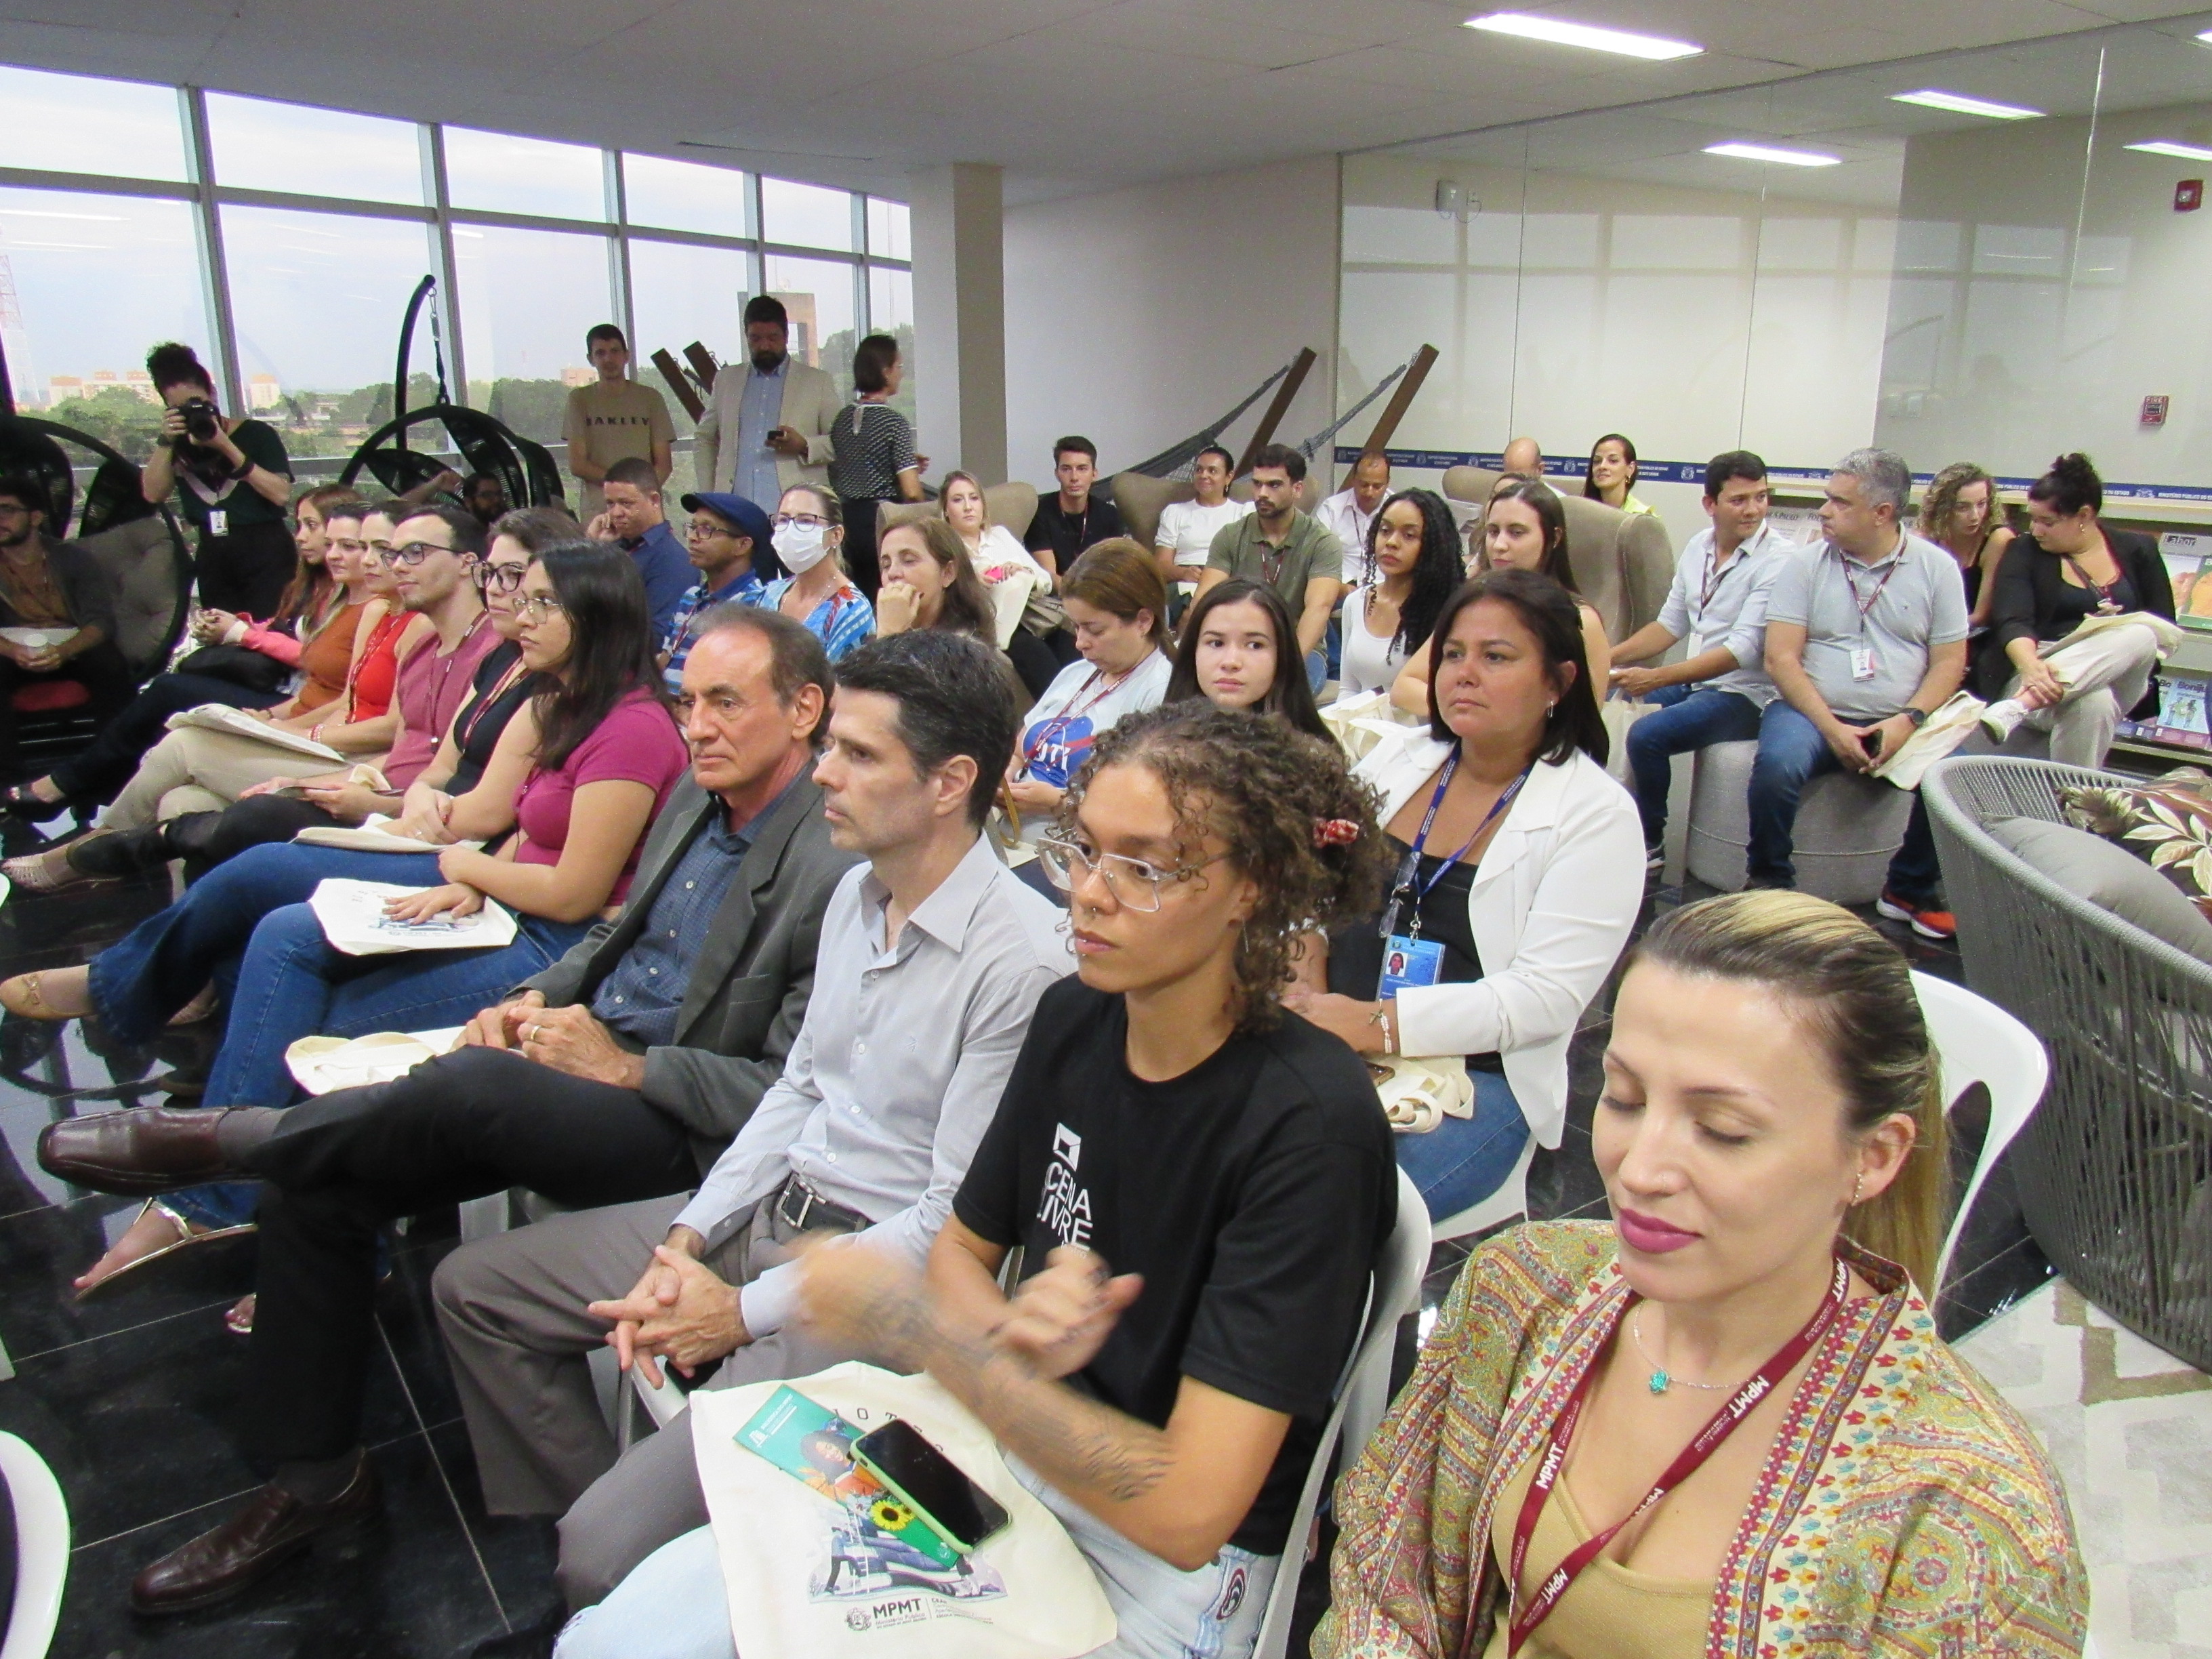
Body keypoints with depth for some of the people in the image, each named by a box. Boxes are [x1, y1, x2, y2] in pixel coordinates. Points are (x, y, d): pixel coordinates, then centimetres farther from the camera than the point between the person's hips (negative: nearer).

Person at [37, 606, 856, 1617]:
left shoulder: (840, 870, -19)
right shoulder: (695, 800, 9)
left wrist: (626, 1068, -19)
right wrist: (537, 997, 4)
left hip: (675, 1129, -9)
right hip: (570, 1055, 9)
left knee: (475, 1083, -35)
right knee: (314, 1187, 0)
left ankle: (215, 1139, -9)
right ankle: (310, 1475, 17)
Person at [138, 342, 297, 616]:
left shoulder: (256, 433, 0)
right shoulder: (179, 445, 12)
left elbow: (281, 493, -14)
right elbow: (153, 494, 0)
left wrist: (226, 446, -16)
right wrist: (166, 441, -9)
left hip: (266, 555, -4)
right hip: (213, 561, 5)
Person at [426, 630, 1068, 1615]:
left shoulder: (1019, 961, -24)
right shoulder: (858, 891, 4)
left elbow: (957, 1223, -21)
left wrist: (750, 1310, -14)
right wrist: (688, 1237, 0)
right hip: (770, 1209, 9)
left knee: (609, 1554, -19)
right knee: (474, 1286, 15)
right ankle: (583, 1521, 24)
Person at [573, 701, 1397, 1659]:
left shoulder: (1309, 1123, -25)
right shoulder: (1073, 1019, -4)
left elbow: (1186, 1509, -26)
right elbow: (963, 1250, 9)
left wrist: (913, 1324, -23)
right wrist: (1015, 1341, -15)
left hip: (1167, 1576, -5)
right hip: (1003, 1460, 6)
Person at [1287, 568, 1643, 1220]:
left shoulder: (1596, 816, -5)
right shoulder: (1396, 762, 11)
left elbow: (1546, 997, -13)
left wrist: (1381, 1024, -21)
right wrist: (1306, 961, -7)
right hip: (1324, 1048, 5)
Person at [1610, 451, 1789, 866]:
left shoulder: (1777, 561, -15)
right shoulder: (1697, 548, 7)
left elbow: (1742, 650, -23)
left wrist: (1656, 679, -29)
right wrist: (1609, 656, 0)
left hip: (1743, 695, -7)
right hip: (1690, 682, 7)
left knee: (1647, 735, -27)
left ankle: (1650, 844, -7)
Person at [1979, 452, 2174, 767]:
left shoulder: (2137, 550, 13)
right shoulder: (2024, 552, 6)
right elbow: (2012, 622, -10)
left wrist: (2115, 636, -14)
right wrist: (2030, 666, -33)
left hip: (2119, 676, 3)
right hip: (2041, 667, -2)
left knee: (2141, 636, -33)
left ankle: (2017, 707, -49)